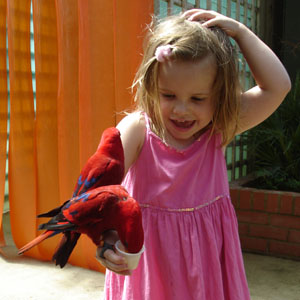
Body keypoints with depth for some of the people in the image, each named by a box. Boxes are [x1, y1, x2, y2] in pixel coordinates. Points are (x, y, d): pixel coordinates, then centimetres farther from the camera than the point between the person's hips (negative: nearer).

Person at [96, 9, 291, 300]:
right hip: (149, 259, -2)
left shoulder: (218, 130, -6)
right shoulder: (137, 129, -15)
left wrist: (240, 31, -13)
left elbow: (278, 86, -11)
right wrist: (104, 230, -51)